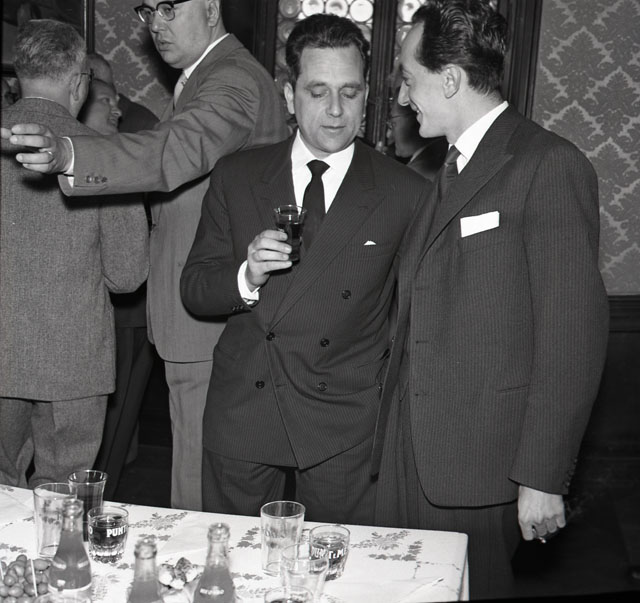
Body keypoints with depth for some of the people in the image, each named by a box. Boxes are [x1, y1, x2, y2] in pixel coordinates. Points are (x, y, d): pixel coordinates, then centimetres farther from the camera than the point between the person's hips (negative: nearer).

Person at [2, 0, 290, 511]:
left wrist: (70, 155, -49)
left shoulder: (234, 80, -17)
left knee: (199, 492, -2)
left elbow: (180, 149, -36)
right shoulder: (205, 76, 19)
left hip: (211, 318, -10)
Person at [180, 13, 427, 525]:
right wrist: (246, 276, -16)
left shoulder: (406, 194, -4)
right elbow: (193, 290, 3)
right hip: (241, 417, 2)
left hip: (345, 429, -2)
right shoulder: (237, 176, 3)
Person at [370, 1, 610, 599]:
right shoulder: (441, 172, 16)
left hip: (480, 459, -7)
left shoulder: (550, 166, -11)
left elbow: (573, 331, -15)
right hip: (408, 451, 7)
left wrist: (542, 476, -16)